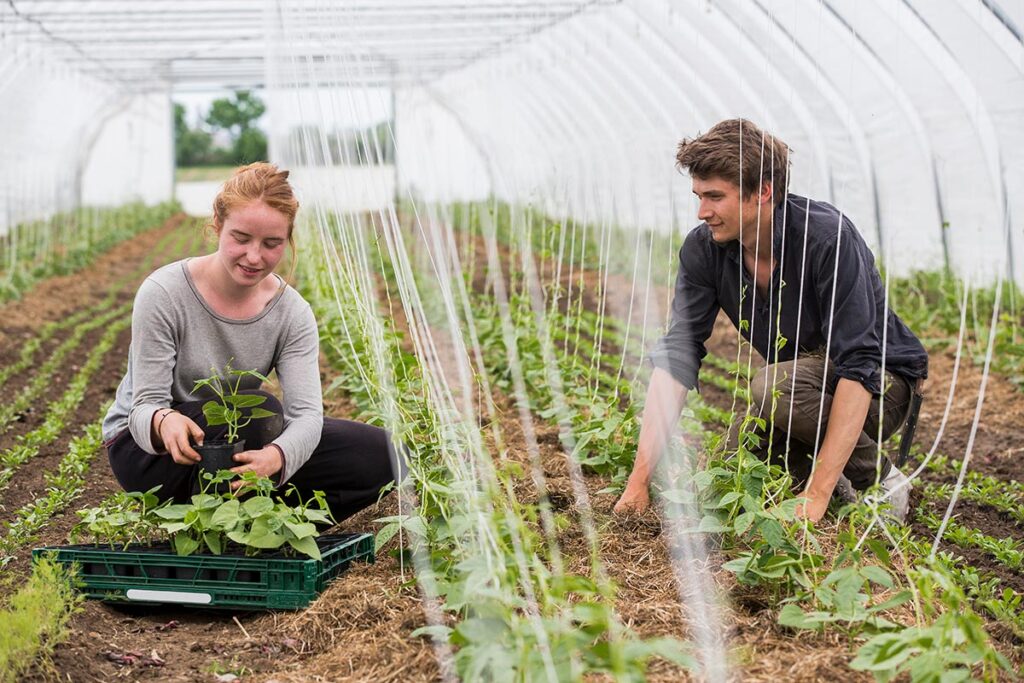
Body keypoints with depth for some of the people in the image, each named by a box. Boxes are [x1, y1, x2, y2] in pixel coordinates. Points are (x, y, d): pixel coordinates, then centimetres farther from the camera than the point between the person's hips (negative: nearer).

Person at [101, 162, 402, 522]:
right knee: (260, 409, -35)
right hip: (143, 446, -4)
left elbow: (307, 412, -22)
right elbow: (145, 406, -22)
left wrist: (275, 457, -46)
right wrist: (164, 422, -48)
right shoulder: (163, 294, -21)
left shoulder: (292, 313, -10)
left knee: (378, 456, -10)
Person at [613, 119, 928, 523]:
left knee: (776, 386, -34)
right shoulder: (703, 248, -13)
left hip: (879, 384, -5)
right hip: (800, 384, 6)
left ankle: (879, 481, -10)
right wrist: (640, 479, -24)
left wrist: (817, 495, -40)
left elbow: (858, 367, -34)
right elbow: (676, 356, -15)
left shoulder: (827, 237, -30)